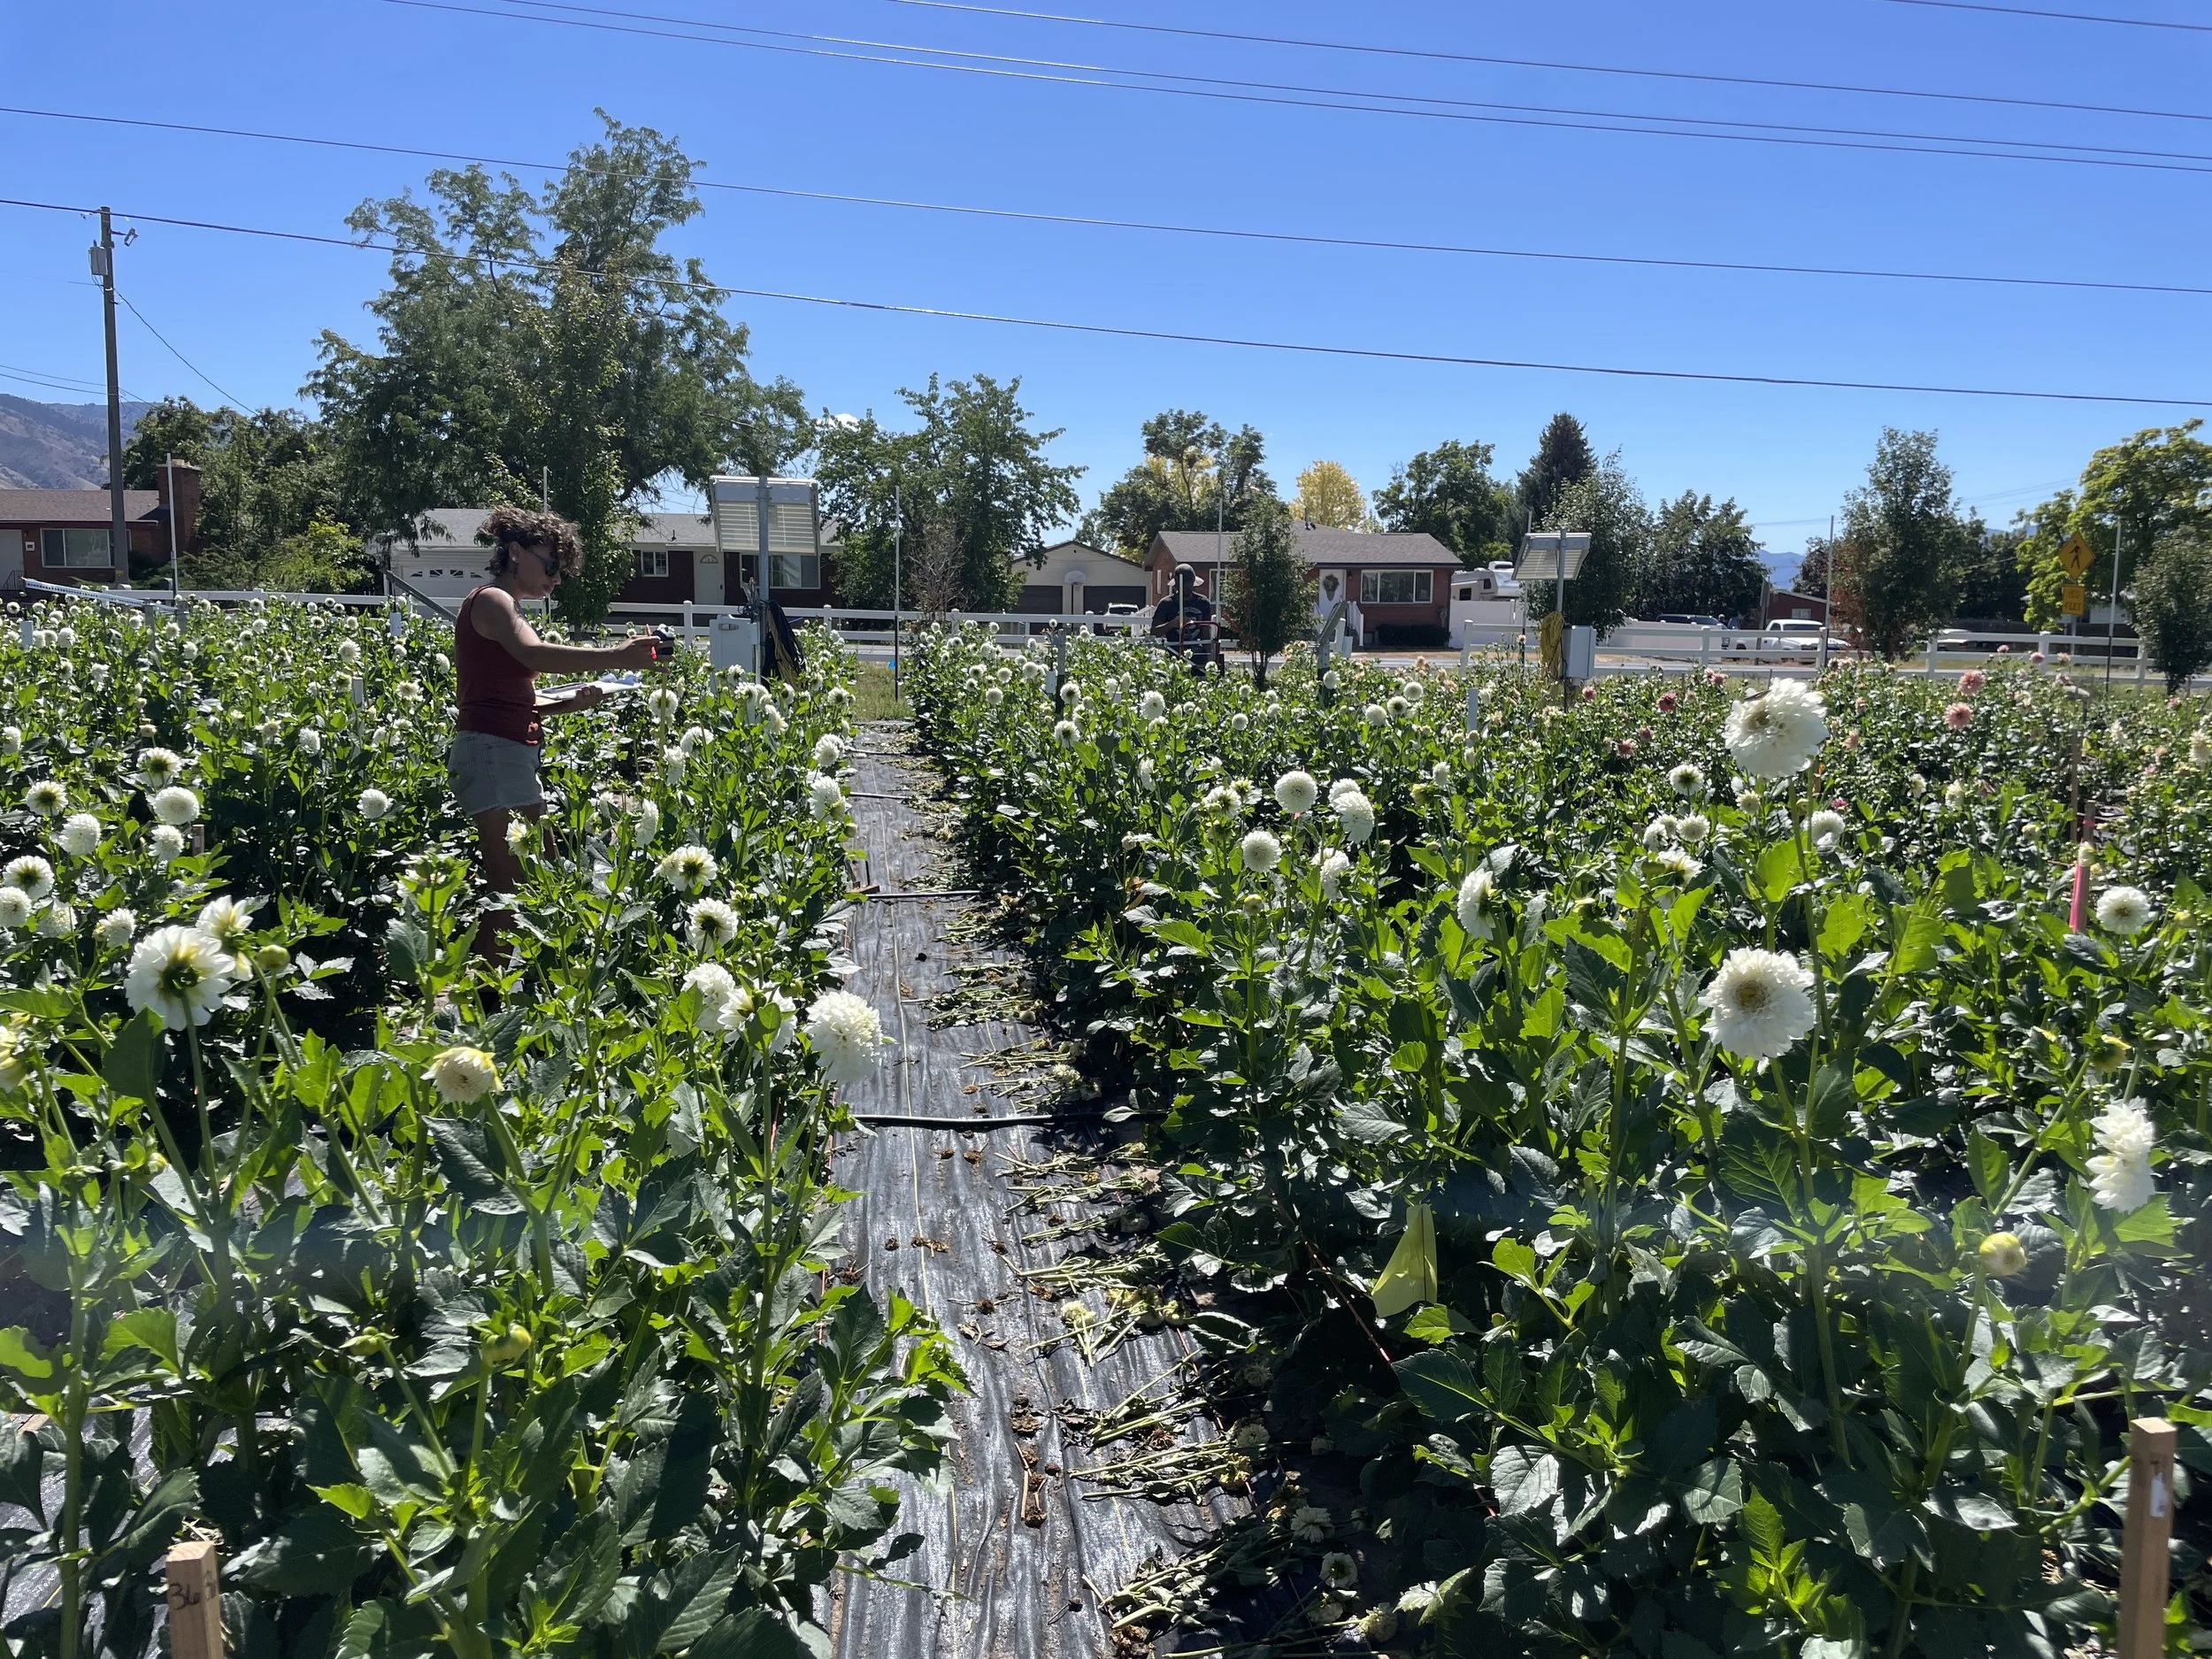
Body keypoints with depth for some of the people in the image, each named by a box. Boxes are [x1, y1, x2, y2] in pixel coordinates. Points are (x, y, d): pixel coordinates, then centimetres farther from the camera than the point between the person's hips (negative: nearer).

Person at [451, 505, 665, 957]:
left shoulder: (506, 609, 24)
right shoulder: (490, 599, -6)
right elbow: (534, 655, -26)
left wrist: (570, 702, 4)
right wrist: (617, 656, -31)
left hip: (514, 755, 10)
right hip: (491, 751, -10)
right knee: (511, 886, -14)